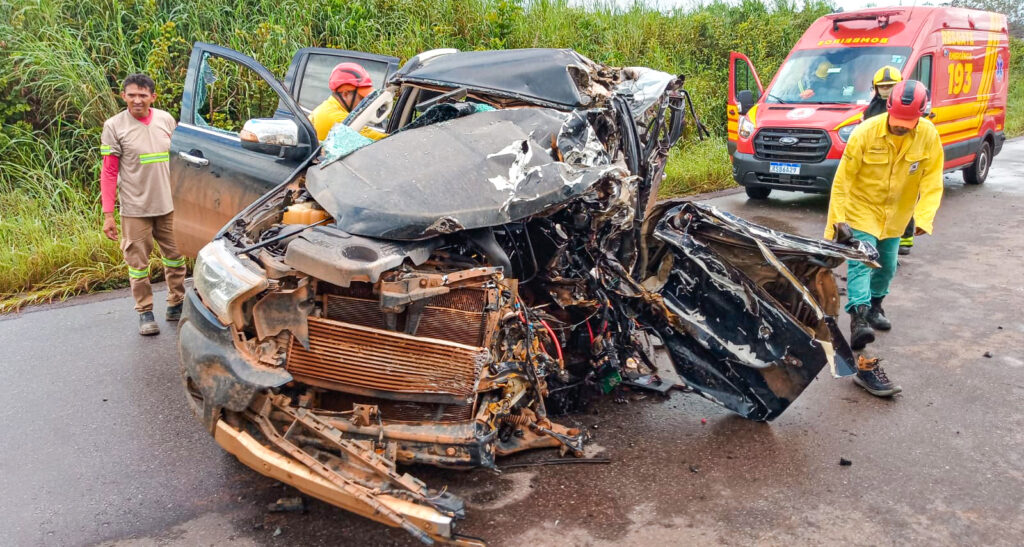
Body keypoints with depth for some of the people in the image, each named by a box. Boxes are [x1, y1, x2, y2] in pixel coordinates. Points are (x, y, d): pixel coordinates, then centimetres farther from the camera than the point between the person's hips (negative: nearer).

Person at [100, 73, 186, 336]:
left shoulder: (166, 120, 2)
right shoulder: (114, 126, -6)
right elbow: (109, 172, -5)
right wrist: (108, 215, -8)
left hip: (169, 205, 3)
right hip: (135, 209, -3)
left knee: (175, 257, 12)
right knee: (138, 263, 4)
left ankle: (176, 305, 27)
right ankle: (145, 313, 17)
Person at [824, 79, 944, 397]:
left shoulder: (929, 137, -12)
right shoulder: (865, 133, -21)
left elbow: (932, 183, -11)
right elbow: (842, 179, -17)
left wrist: (924, 218, -25)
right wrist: (837, 220, -19)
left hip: (895, 216, 5)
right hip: (861, 211, -4)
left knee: (887, 266, 20)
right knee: (861, 265, -19)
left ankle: (874, 306, 46)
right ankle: (859, 320, -33)